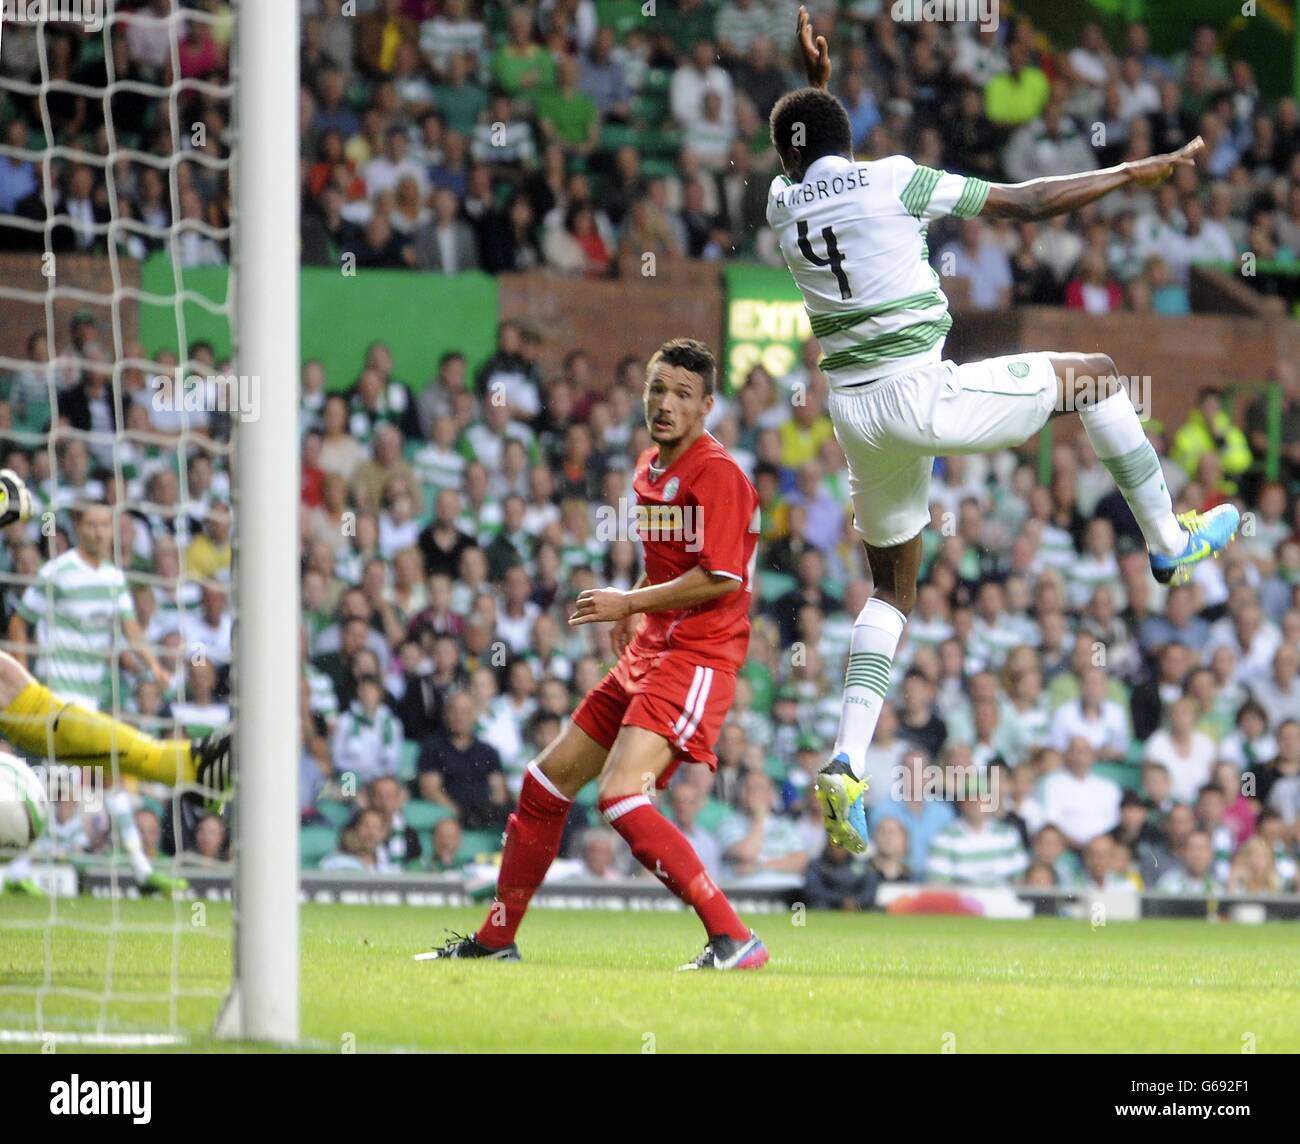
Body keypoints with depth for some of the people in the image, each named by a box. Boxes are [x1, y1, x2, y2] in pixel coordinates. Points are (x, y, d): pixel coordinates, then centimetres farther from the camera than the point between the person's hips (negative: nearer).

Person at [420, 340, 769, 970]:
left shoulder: (716, 473, -13)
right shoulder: (649, 468, 15)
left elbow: (720, 578, -20)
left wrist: (630, 603, -14)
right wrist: (637, 608, 12)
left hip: (697, 656, -10)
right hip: (648, 653, 10)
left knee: (620, 794, -25)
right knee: (547, 782, 15)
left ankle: (733, 939, -26)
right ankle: (495, 939, 30)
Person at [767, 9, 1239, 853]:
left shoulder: (783, 203, 7)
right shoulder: (892, 181, -7)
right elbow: (1026, 202, -4)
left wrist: (816, 82, 35)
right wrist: (1135, 174, 3)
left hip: (856, 411, 5)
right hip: (922, 394, -5)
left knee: (893, 588, 15)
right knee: (1093, 374, 16)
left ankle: (848, 760, -1)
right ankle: (1170, 541, 20)